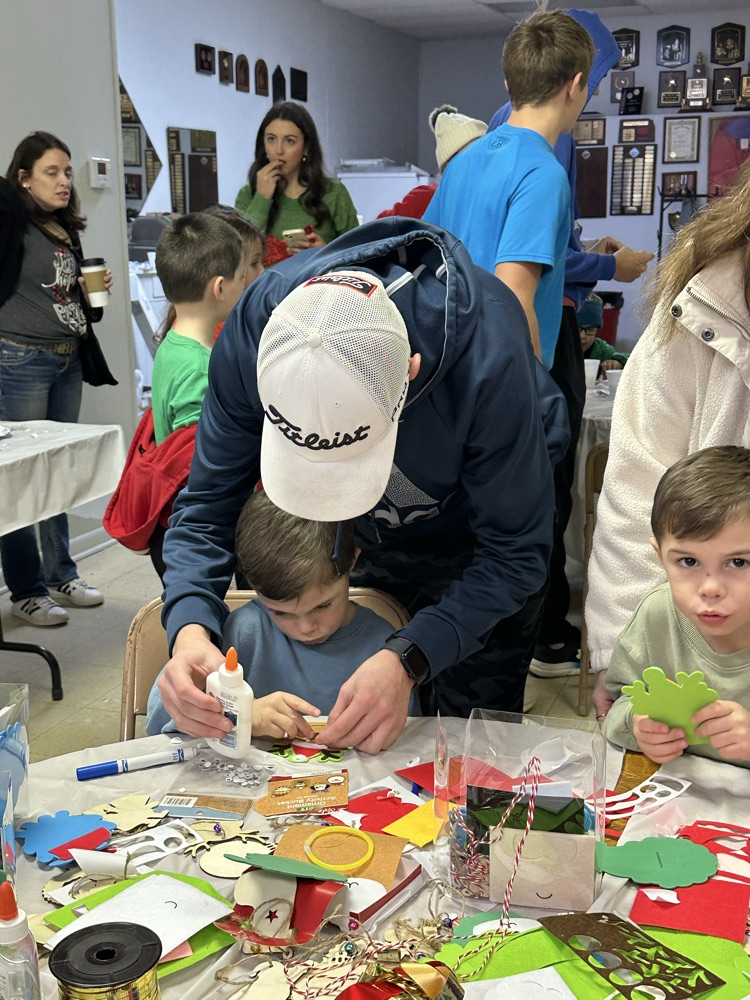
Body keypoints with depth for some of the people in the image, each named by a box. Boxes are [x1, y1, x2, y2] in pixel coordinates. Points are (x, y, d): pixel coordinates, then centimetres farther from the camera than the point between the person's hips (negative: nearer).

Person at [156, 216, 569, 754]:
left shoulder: (488, 353, -40)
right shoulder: (255, 330, -30)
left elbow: (513, 551, -30)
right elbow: (208, 506, -20)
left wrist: (408, 661, -42)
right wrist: (190, 627, -39)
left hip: (476, 535, -2)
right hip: (368, 540, 3)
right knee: (353, 737, 11)